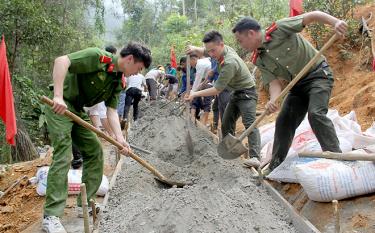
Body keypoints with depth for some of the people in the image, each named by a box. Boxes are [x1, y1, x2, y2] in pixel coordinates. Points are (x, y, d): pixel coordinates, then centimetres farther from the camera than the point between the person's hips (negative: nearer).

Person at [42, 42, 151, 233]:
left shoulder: (118, 81, 5)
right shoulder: (98, 57, -20)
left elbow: (111, 110, 2)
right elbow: (61, 61, -30)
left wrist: (119, 138, -12)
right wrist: (58, 96, -37)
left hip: (78, 111, 9)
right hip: (59, 107, -9)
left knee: (94, 151, 8)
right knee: (63, 156, -15)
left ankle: (85, 203, 16)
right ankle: (51, 216, -13)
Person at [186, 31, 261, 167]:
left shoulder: (229, 63, -32)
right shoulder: (222, 49, -4)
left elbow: (217, 89, -28)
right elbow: (204, 51, 16)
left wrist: (195, 94, -22)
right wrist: (195, 49, -8)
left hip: (247, 92, -10)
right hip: (236, 93, 10)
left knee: (249, 123, -23)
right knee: (226, 124, 10)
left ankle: (255, 157, -31)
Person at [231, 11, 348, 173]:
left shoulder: (279, 28, -15)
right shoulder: (259, 61, 2)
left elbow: (312, 16, -17)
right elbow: (274, 82, -7)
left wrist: (335, 22, -34)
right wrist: (273, 100, -29)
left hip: (318, 74, -7)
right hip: (297, 85, 7)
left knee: (316, 113, -26)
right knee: (283, 122, 4)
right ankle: (275, 167, 15)